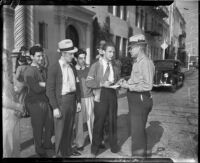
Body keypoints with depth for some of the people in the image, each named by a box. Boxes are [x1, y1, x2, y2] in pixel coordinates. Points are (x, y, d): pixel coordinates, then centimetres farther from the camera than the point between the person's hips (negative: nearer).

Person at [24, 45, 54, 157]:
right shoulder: (29, 72, -13)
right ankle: (40, 150, 28)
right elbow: (36, 89, -20)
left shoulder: (44, 70, 9)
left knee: (50, 124, 14)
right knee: (38, 127, 7)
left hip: (46, 100, 6)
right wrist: (47, 85, -8)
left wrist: (42, 84, -12)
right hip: (36, 103, -6)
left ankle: (47, 144, 38)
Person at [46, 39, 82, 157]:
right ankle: (59, 153, 25)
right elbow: (50, 90, -12)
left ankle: (68, 149, 36)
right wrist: (55, 108, -14)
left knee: (70, 128, 17)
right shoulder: (54, 68, -10)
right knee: (60, 129, 7)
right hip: (61, 101, -6)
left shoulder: (72, 68, 8)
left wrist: (78, 101, 10)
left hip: (72, 101, 6)